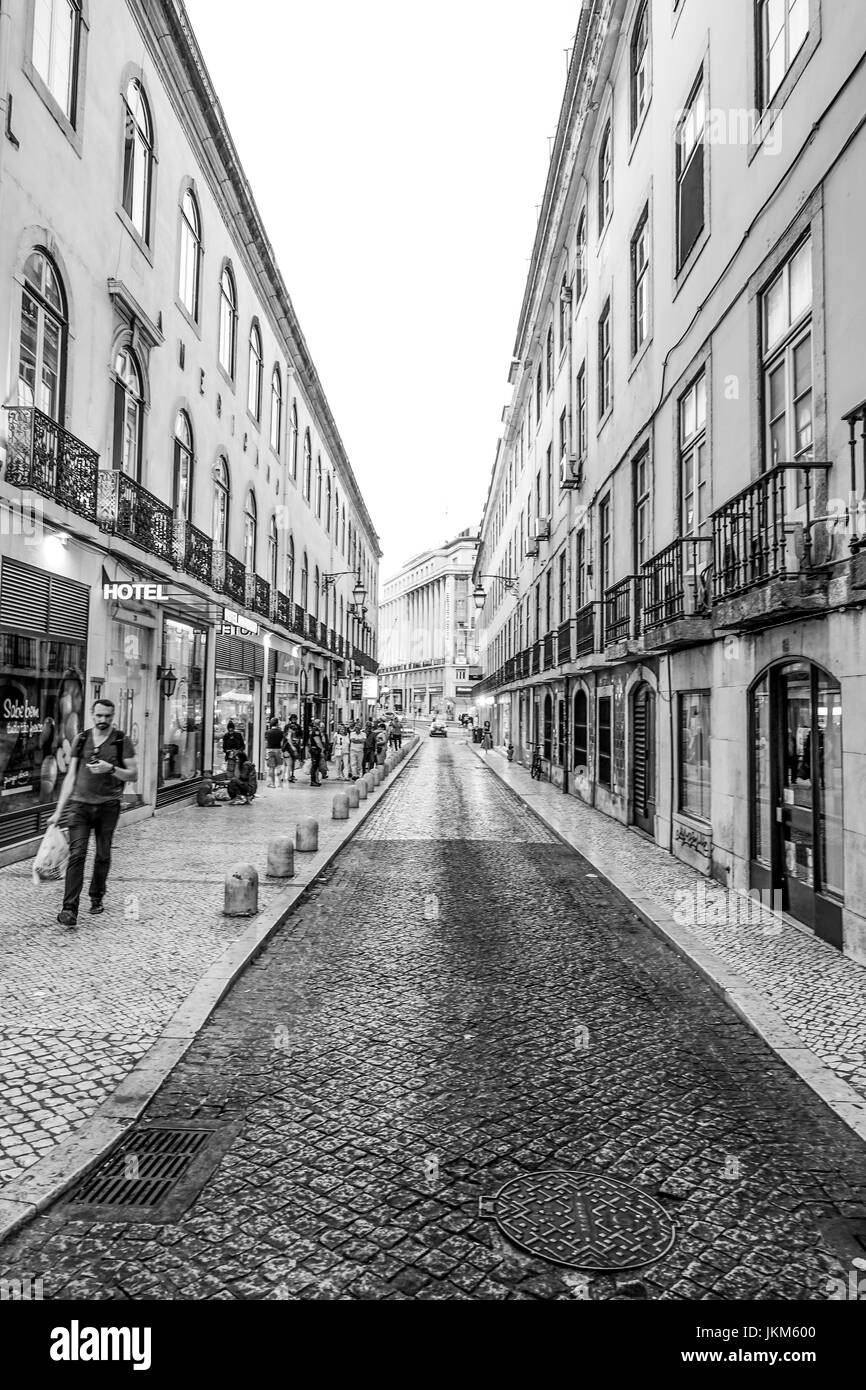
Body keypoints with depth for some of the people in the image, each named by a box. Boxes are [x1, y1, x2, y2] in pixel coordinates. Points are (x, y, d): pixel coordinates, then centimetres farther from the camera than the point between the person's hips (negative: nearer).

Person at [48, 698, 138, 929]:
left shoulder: (122, 740, 1)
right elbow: (71, 776, 9)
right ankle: (70, 909, -9)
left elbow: (133, 774, 0)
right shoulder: (81, 739, 8)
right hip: (80, 804, 1)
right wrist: (58, 811, 6)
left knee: (103, 856, 7)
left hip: (108, 806, -1)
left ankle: (97, 898, 27)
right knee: (76, 854, -8)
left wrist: (111, 768, -18)